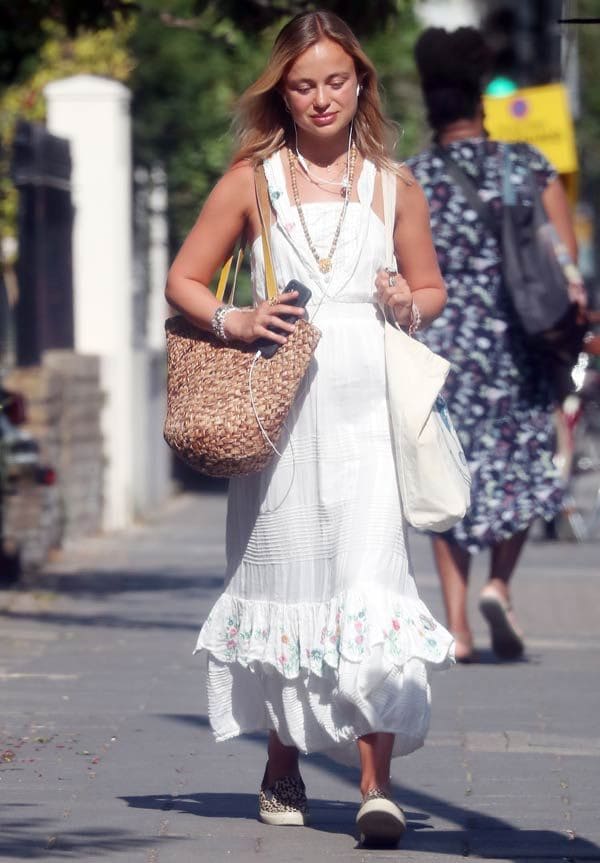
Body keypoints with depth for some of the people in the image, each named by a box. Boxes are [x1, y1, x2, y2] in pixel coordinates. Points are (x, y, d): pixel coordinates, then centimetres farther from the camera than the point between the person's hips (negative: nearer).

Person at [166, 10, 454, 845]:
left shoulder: (394, 184, 11)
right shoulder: (251, 179, 8)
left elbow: (433, 288, 21)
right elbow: (184, 279, 10)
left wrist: (409, 305, -2)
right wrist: (233, 321, -8)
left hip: (364, 407, 0)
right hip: (278, 407, 1)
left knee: (369, 581, -13)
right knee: (283, 578, 7)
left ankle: (375, 784, -18)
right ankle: (282, 767, 22)